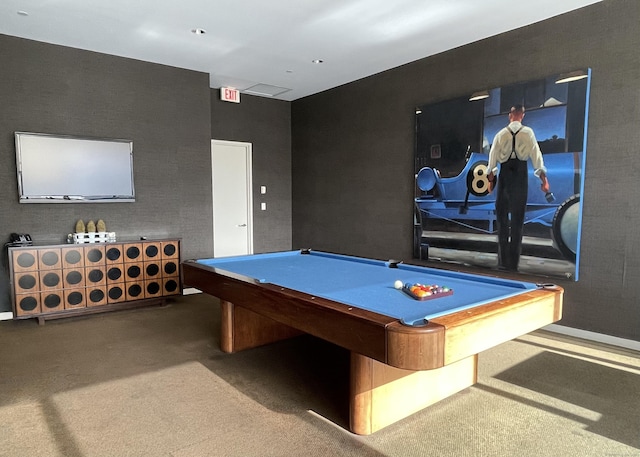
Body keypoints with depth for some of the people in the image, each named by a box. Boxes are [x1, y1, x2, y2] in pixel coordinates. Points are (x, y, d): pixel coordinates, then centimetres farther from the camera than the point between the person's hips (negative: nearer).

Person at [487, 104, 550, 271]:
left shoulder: (501, 133, 5)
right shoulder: (528, 132, 2)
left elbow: (493, 156, 4)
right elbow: (536, 154, -3)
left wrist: (491, 177, 11)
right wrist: (543, 176, -2)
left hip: (505, 172, 1)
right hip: (521, 172, -1)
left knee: (502, 214, 6)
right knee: (518, 215, 3)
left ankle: (503, 260, 7)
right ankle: (513, 261, 6)